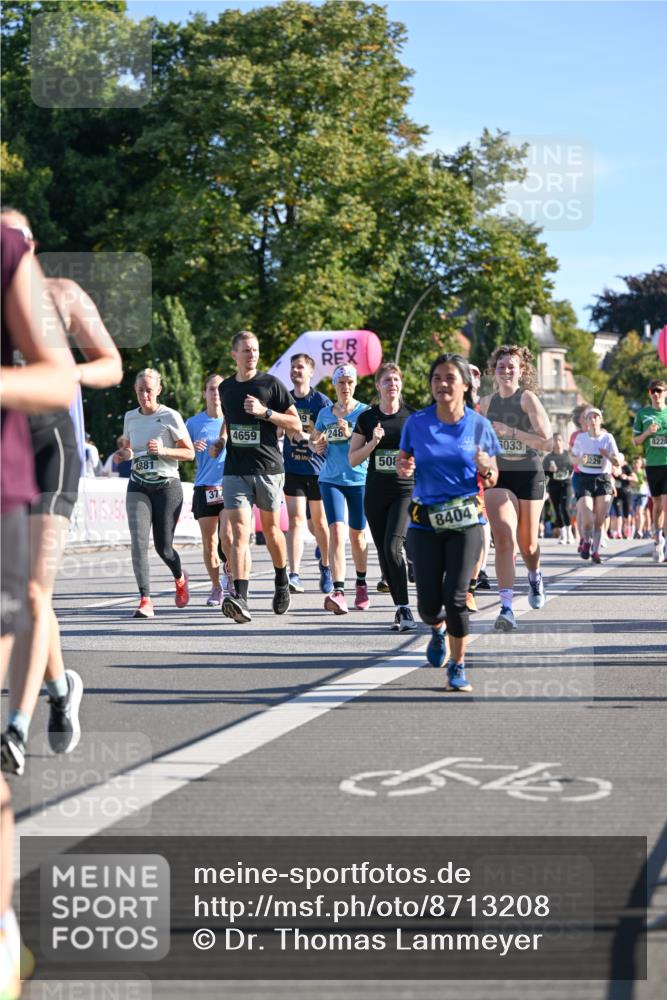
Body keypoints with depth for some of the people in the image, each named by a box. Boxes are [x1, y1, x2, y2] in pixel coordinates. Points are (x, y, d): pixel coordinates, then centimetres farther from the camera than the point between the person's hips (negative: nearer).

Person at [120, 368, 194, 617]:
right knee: (138, 541, -16)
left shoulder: (170, 416, -5)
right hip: (138, 487, 3)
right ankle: (145, 600, -17)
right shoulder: (130, 417, 7)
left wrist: (163, 450, -18)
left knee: (163, 546, 2)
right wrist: (126, 454, -2)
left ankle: (180, 578, 36)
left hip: (167, 486, -3)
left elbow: (190, 453, -2)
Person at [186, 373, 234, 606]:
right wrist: (194, 447, -12)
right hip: (204, 489, 1)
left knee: (227, 537, -17)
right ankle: (216, 587, 17)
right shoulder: (194, 423, 5)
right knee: (209, 543, 3)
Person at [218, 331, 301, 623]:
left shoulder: (271, 384, -2)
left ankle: (282, 583, 37)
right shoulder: (226, 388, 11)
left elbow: (296, 425, -2)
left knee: (270, 528, 12)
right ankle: (240, 598, -22)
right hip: (235, 471, 2)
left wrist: (265, 412, -13)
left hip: (268, 469, -2)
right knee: (239, 532, -12)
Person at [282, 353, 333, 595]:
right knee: (295, 519, -11)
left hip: (318, 468, -1)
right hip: (292, 469, 1)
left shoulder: (322, 402, -4)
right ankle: (294, 576, -18)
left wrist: (306, 436, -24)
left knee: (319, 522, 11)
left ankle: (325, 566, 34)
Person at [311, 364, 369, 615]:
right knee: (337, 531, -15)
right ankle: (338, 592, -24)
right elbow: (313, 441, 22)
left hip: (359, 479, -1)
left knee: (357, 535, 11)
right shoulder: (325, 413, 9)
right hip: (331, 479, 1)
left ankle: (361, 585, 33)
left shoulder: (365, 412, -1)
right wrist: (319, 442, -1)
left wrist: (349, 434, -25)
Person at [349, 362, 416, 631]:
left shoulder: (413, 416, 2)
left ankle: (404, 609, -13)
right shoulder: (367, 418, 6)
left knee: (393, 548, -19)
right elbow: (353, 459, 5)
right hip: (376, 494, 3)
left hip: (406, 491, -3)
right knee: (384, 554, 5)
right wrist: (372, 443, -9)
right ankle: (401, 609, 16)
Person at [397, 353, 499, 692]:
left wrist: (485, 469, -16)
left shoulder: (479, 425, 0)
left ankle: (457, 667, 5)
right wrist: (404, 467, -11)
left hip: (465, 521, -1)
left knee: (455, 596, -12)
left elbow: (491, 480, 7)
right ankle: (438, 629, 37)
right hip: (425, 521, 1)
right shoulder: (416, 422, 1)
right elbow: (401, 462, 13)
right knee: (428, 603, -1)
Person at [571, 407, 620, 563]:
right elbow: (573, 456, 14)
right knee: (587, 521, -12)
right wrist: (580, 460, -9)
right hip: (584, 479, -1)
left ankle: (595, 550, 17)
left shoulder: (607, 438, -1)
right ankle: (586, 542, 18)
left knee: (600, 521, 0)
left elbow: (617, 462, -3)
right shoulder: (580, 437, 1)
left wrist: (607, 455, -24)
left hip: (603, 480, 1)